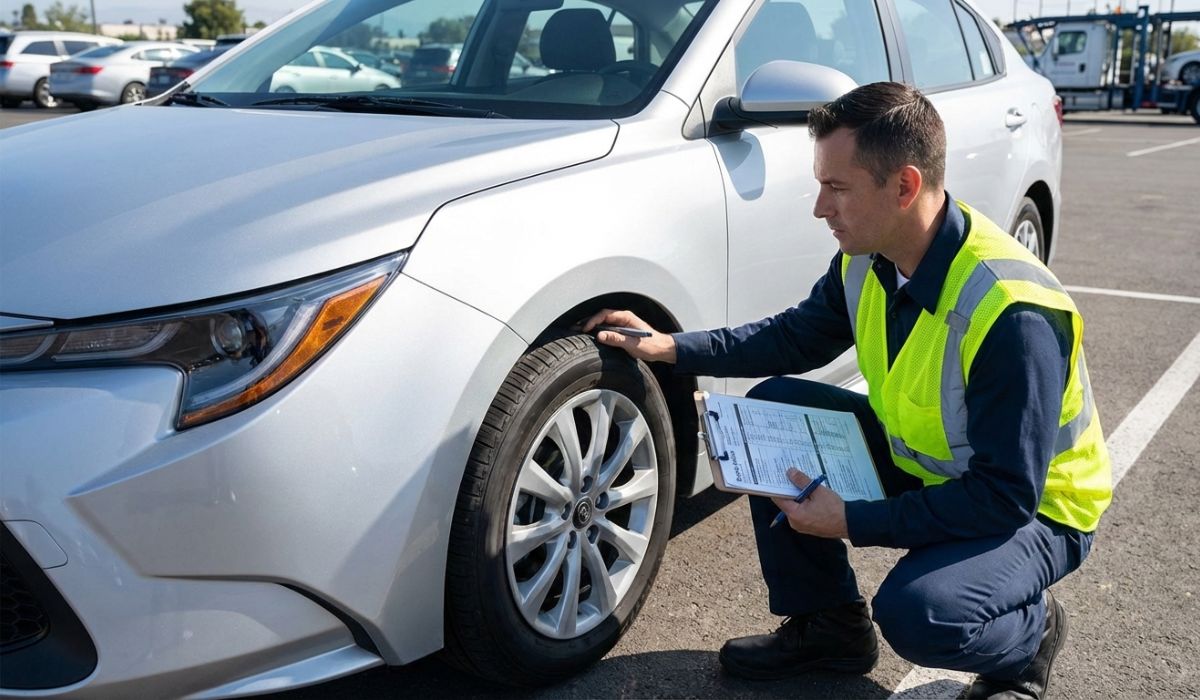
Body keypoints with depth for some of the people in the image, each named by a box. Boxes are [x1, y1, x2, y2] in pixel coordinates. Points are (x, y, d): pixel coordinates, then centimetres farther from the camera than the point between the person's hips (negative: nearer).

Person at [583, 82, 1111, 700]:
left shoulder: (1012, 312, -34)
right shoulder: (868, 259, -10)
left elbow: (1007, 497, -30)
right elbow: (798, 335, 7)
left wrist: (852, 524, -29)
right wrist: (670, 347, -3)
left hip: (1034, 510, -8)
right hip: (918, 459, 8)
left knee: (917, 613, -34)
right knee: (770, 408, -3)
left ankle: (1031, 634, 5)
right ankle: (828, 626, 10)